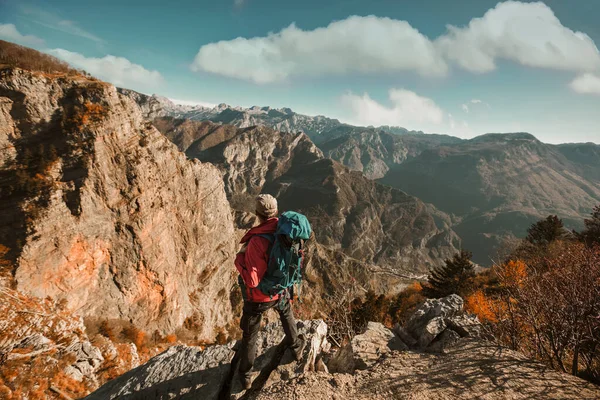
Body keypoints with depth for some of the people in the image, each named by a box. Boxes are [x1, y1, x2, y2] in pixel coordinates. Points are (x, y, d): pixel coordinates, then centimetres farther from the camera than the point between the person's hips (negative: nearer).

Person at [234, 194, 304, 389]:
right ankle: (296, 348, 57)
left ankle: (245, 376, 38)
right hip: (280, 291, 5)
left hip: (257, 296, -5)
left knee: (250, 335, 18)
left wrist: (239, 259, -20)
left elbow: (252, 281, -33)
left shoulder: (256, 242, -35)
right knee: (287, 315, 36)